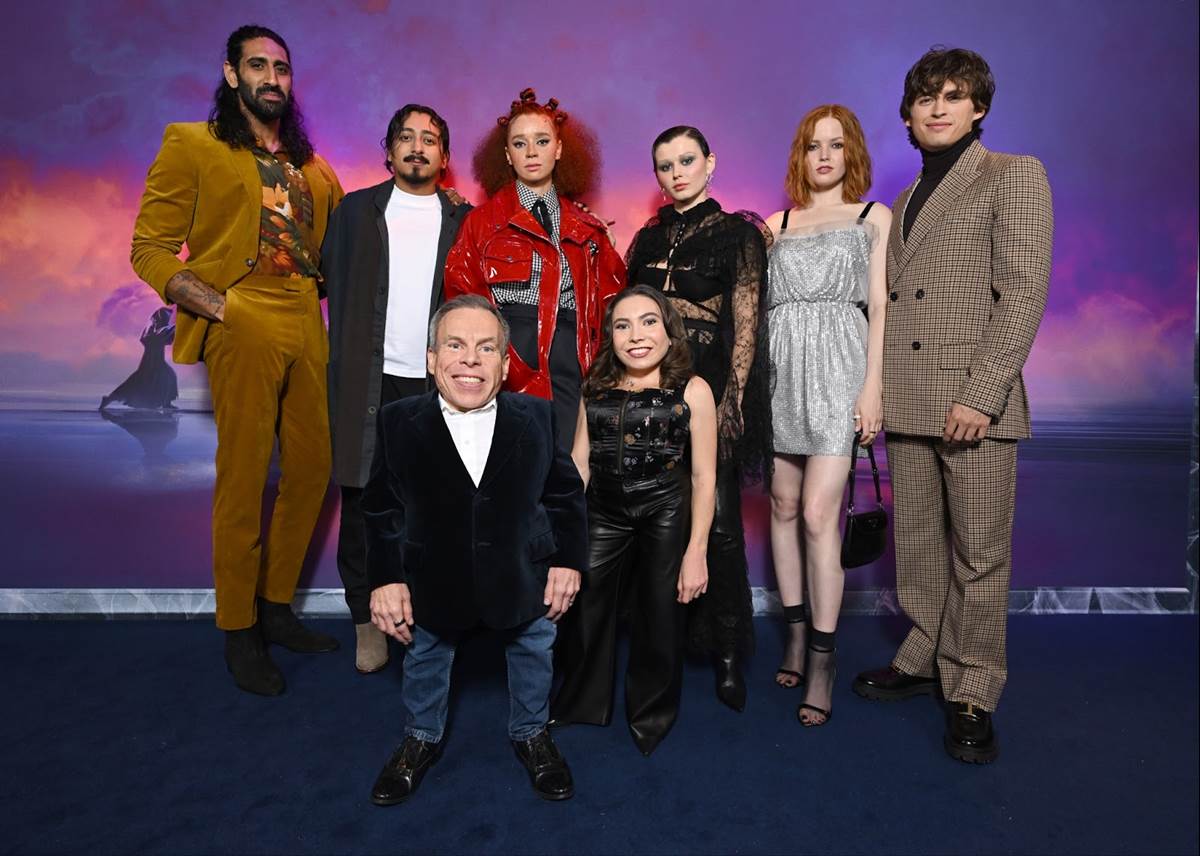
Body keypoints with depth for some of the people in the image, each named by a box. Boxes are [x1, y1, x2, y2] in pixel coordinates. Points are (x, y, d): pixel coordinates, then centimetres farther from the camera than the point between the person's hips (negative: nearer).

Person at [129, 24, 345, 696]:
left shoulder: (309, 164, 22)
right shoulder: (192, 145, 6)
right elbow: (149, 248, 0)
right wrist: (212, 303, -16)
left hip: (307, 327, 6)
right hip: (244, 329, -6)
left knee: (312, 470, 8)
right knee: (244, 478, -3)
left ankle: (276, 608, 25)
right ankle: (239, 632, 13)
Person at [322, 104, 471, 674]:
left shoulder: (463, 219, 12)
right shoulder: (356, 210, 13)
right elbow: (331, 280, 8)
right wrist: (344, 376, -2)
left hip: (437, 382, 0)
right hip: (371, 381, 1)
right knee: (363, 499, 4)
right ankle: (366, 621, 17)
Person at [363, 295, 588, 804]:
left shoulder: (536, 417, -16)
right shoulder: (398, 421, -17)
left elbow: (565, 491, -4)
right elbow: (381, 506, -6)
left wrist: (569, 559, -6)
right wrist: (384, 579, -9)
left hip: (524, 579, 1)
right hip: (433, 580, 0)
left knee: (534, 655, 22)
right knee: (425, 661, 23)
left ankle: (530, 733, 51)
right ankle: (422, 738, 52)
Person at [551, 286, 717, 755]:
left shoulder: (692, 391, -5)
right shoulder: (595, 391, 6)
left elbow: (703, 476, -5)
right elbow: (578, 464, 8)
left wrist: (696, 551, -8)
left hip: (666, 512, -2)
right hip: (603, 511, 3)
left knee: (660, 613, 8)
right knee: (583, 606, 3)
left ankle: (651, 716, 36)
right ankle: (579, 705, 33)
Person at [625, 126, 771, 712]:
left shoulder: (737, 234, 2)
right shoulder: (648, 239, 15)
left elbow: (746, 327, -3)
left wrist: (731, 400, -12)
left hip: (712, 391, -4)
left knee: (717, 522, -4)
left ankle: (728, 652, 11)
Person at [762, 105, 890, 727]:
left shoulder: (874, 218, 12)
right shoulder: (776, 224, 17)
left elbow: (879, 307, 4)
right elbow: (756, 303, 13)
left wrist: (873, 385, -6)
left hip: (837, 369, -3)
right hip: (779, 368, 3)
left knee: (817, 514, -11)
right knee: (783, 504, 5)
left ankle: (823, 658, 0)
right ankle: (796, 631, 19)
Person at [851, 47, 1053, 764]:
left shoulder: (1014, 175, 2)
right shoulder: (906, 200, 20)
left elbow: (1024, 291, -9)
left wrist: (981, 393, -18)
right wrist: (879, 390, 8)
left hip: (974, 398, -6)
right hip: (908, 401, 6)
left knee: (980, 556, 0)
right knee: (917, 544, 12)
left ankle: (973, 696, 13)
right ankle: (923, 661, 27)